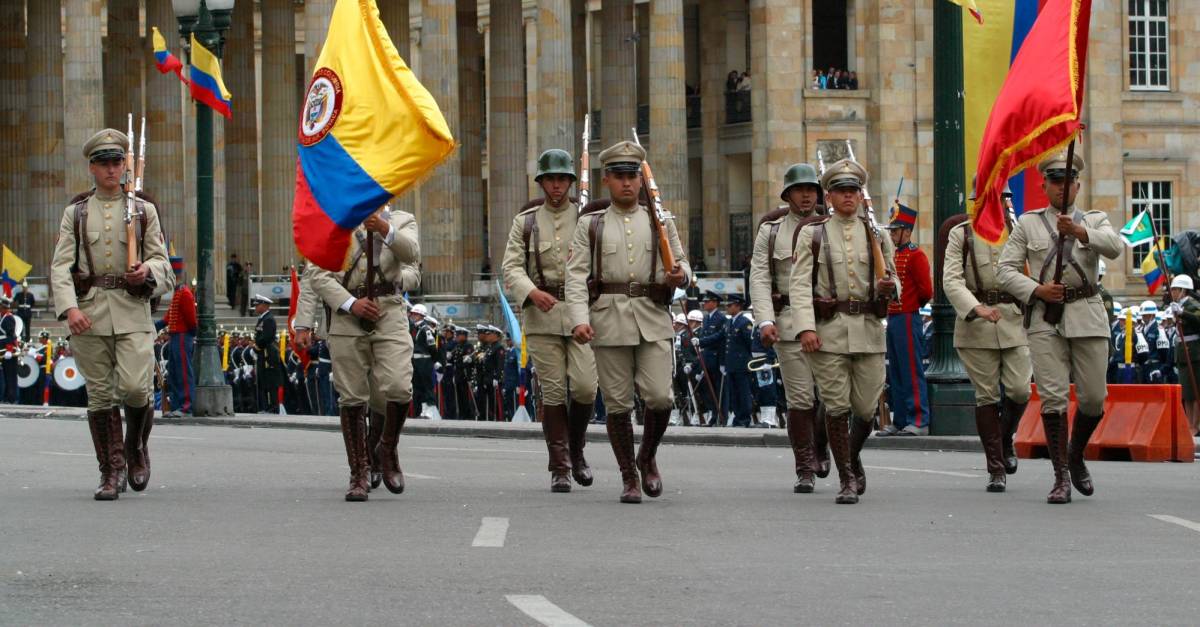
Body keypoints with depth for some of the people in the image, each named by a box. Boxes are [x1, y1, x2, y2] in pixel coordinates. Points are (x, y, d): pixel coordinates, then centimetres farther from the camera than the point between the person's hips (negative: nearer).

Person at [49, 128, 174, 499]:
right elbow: (61, 266, 2)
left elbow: (162, 262, 10)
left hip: (132, 313, -1)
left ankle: (137, 446, 13)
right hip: (88, 314, 1)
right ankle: (112, 471, 7)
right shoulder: (75, 214, 12)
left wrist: (147, 270, -15)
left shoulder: (143, 211, 13)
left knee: (134, 386, -16)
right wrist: (69, 308, -15)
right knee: (100, 395, 0)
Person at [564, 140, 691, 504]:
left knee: (659, 396, -10)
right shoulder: (591, 225, 8)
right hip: (609, 320, -1)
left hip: (653, 320, 1)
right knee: (618, 403, 0)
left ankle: (648, 456, 17)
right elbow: (576, 276, 1)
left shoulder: (659, 222, 12)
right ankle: (629, 478, 11)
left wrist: (680, 275, -12)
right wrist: (579, 320, -14)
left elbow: (681, 265, 14)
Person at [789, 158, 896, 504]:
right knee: (836, 407, -4)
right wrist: (805, 327, -14)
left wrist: (887, 287, -10)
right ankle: (847, 479, 4)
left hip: (868, 330, 2)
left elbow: (890, 282, 16)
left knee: (866, 408, 2)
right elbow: (800, 285, -2)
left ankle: (853, 457, 32)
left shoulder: (877, 236, 12)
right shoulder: (812, 235, 5)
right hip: (828, 332, -2)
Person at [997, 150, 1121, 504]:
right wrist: (1036, 290, -11)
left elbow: (1114, 247, -11)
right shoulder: (1028, 224, 11)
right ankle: (1061, 477, -7)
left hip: (1086, 316, 1)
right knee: (1053, 396, -9)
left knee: (1093, 398, 1)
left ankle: (1075, 457, 27)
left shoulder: (1094, 221, 11)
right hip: (1045, 319, -1)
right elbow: (1007, 270, 6)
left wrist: (1080, 232, -28)